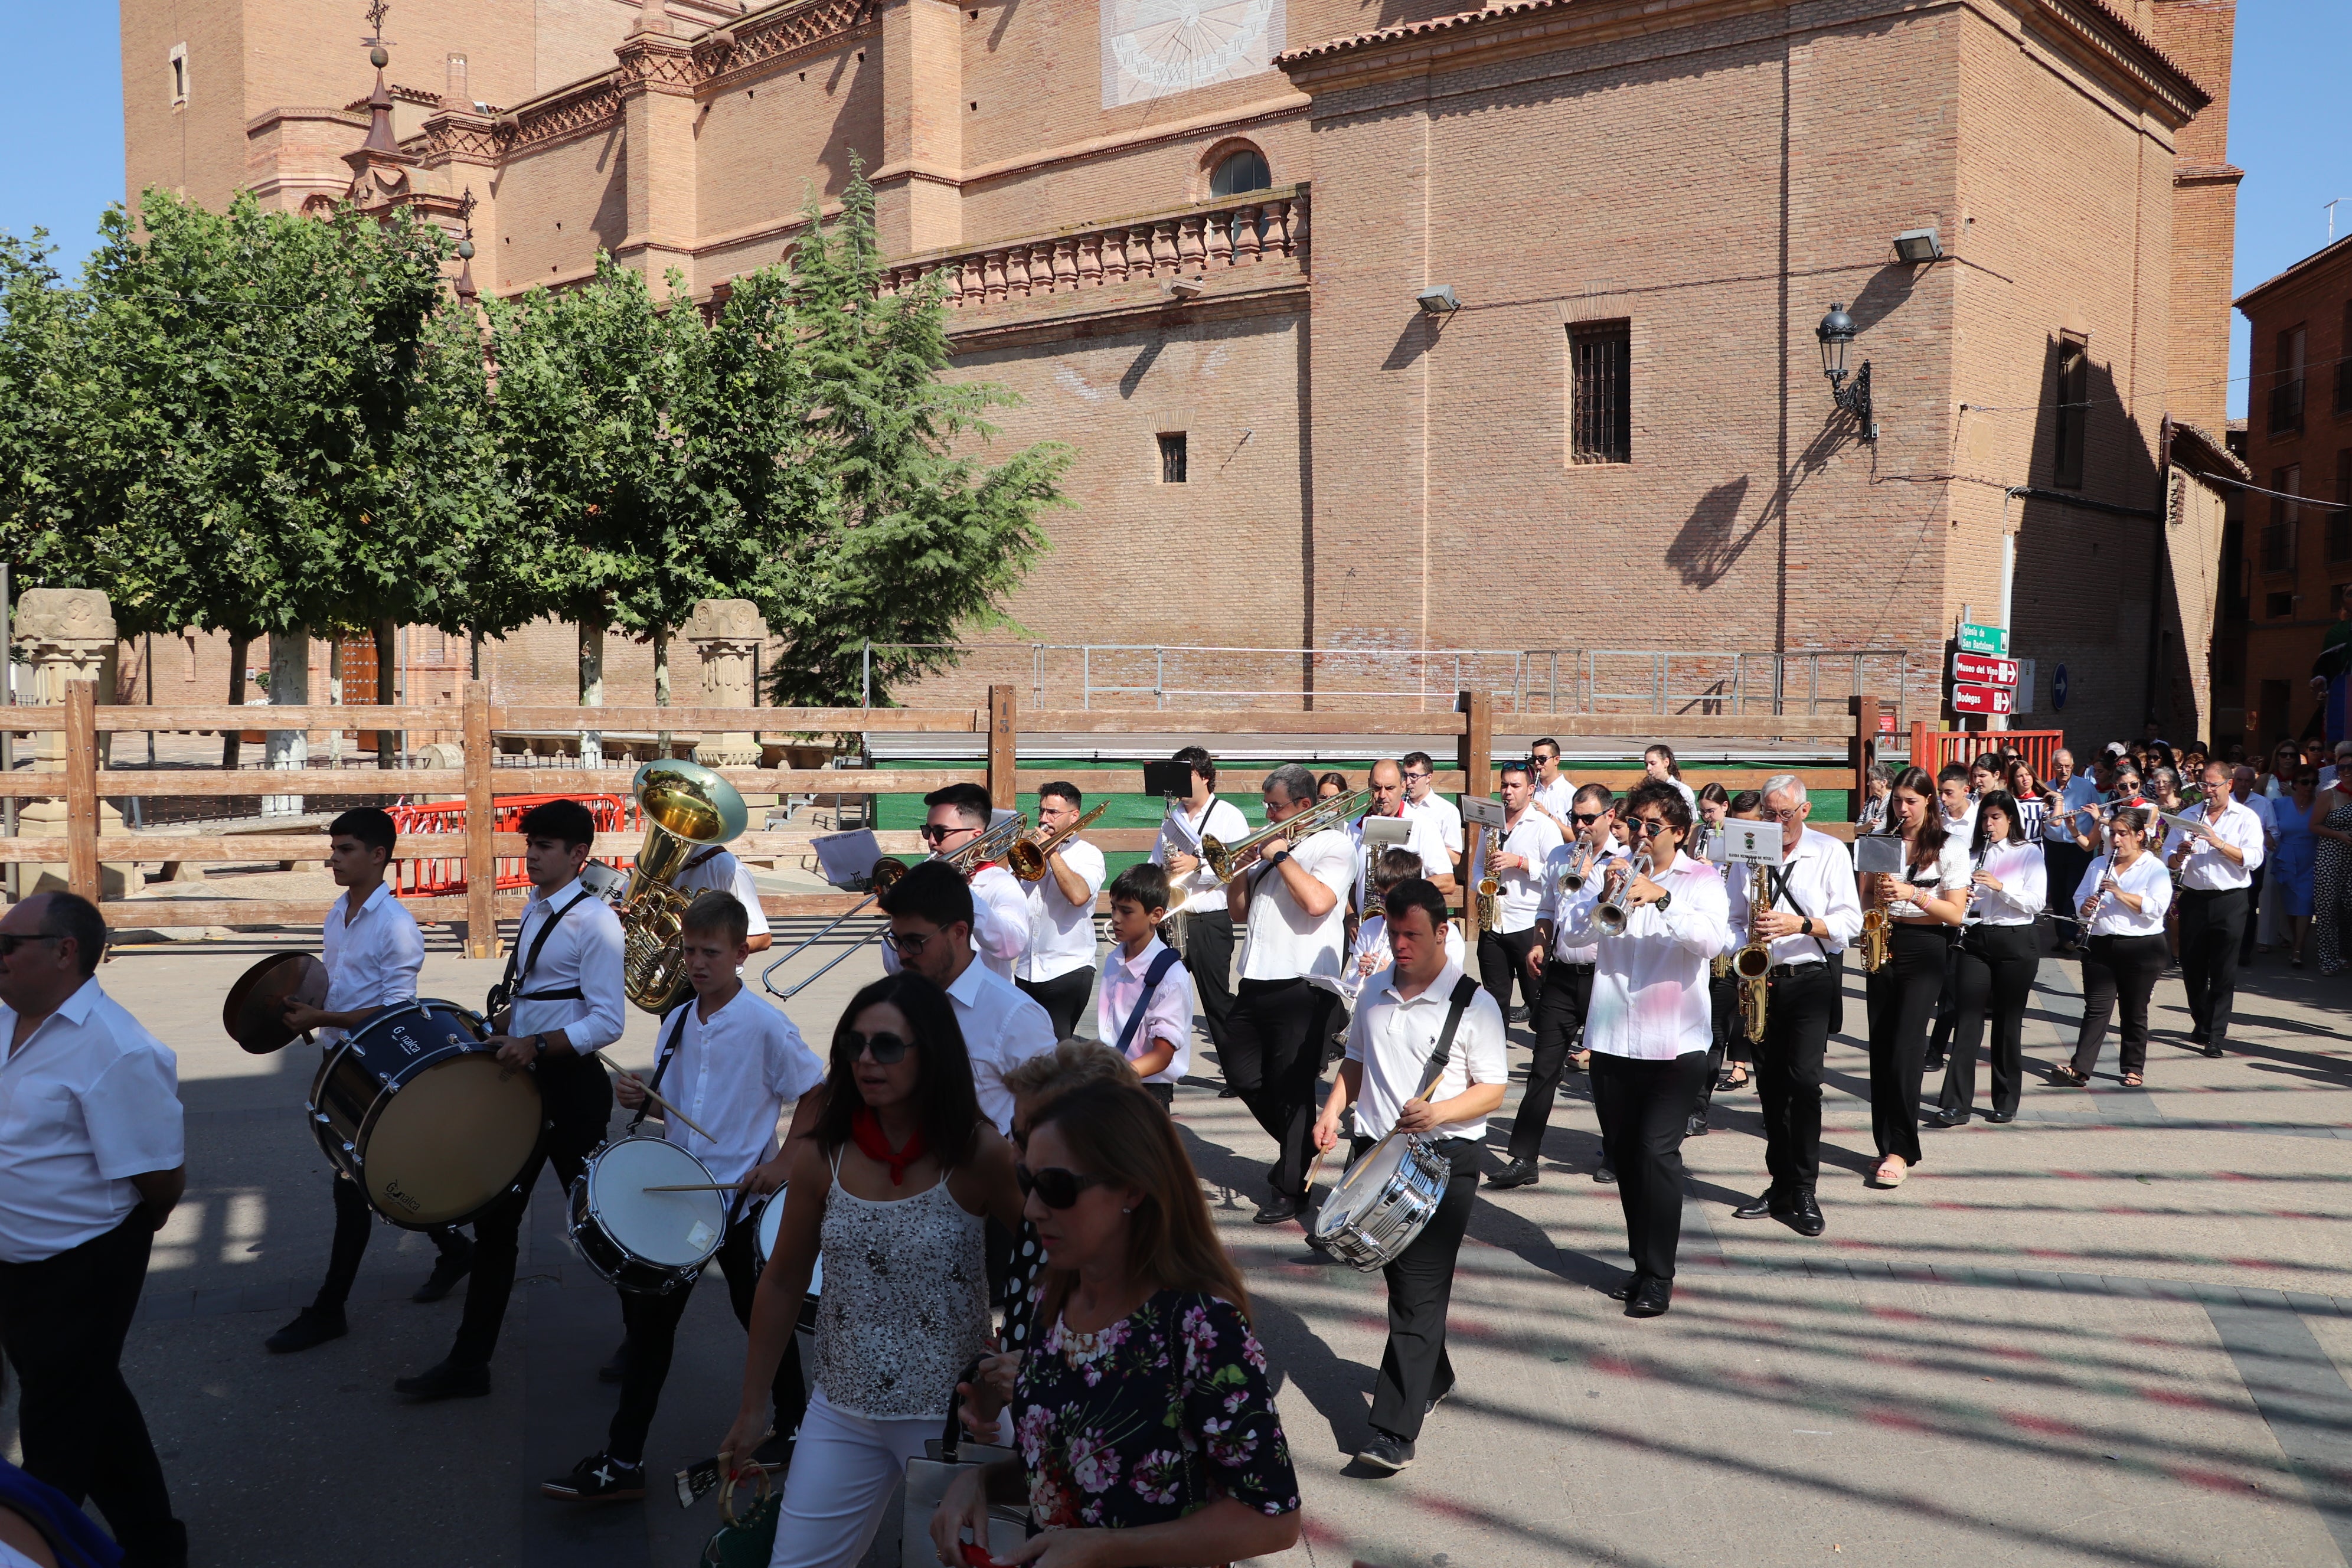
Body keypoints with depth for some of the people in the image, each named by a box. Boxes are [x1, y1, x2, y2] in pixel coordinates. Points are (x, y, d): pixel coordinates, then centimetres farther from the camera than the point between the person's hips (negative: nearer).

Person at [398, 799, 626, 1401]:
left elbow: (608, 1022, -21)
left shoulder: (595, 920, -14)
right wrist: (500, 1023, 6)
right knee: (495, 1216, 7)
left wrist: (536, 1044, -28)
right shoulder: (533, 910, 12)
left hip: (573, 1085, -8)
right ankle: (469, 1362, 14)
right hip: (523, 1080, 8)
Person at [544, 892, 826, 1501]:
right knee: (650, 1319, 5)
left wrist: (783, 1163, -16)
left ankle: (792, 1429, 35)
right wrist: (639, 1096, -6)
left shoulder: (765, 1026, -15)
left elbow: (817, 1096, -9)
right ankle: (622, 1462, 12)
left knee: (762, 1317, 12)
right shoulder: (677, 1021, 4)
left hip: (742, 1200, -5)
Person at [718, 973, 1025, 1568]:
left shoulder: (979, 1154, -13)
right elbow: (782, 1283, 6)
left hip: (951, 1414, -3)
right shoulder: (822, 1155, -3)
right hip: (842, 1414, 3)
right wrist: (753, 1409, 11)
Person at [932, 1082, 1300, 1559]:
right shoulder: (1052, 1299, -6)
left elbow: (1273, 1517, -22)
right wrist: (977, 1479, -12)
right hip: (1046, 1556, 6)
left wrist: (1100, 1547, -25)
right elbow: (1046, 1463, 7)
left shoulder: (1200, 1325, -26)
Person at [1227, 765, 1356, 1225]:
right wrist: (1241, 865, 2)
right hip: (1258, 981, 8)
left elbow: (1318, 902, -23)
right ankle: (1294, 1148, 34)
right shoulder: (1269, 845, 18)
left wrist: (1281, 856, -13)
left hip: (1303, 985, -8)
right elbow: (1239, 911, 19)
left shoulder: (1332, 845, -5)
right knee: (1242, 1074, 13)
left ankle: (1291, 1189, 10)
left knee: (1292, 1087, -1)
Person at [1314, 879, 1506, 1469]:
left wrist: (1436, 1112, -23)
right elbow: (1355, 1061, 22)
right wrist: (1333, 1110, 5)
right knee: (1398, 1277, 15)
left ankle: (1395, 1432, -9)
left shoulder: (1473, 1004, -7)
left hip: (1445, 1159, -6)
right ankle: (1432, 1377, 39)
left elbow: (1492, 1090, -7)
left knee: (1419, 1289, -9)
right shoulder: (1375, 993, 9)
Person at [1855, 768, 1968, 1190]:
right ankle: (1889, 1145, 11)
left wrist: (1913, 894, -19)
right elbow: (1866, 897, 17)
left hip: (1923, 951, -4)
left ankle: (1900, 1151, -5)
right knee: (1881, 1049, 3)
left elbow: (1956, 913, -6)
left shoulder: (1950, 849, -2)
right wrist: (1878, 895, -5)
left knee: (1905, 1052, -11)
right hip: (1883, 946, 5)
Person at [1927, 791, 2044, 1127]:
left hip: (2017, 942, -3)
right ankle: (1956, 1104, -3)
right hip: (1975, 939, 3)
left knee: (2008, 1023, 4)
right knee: (1968, 1020, -2)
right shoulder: (1973, 853, 11)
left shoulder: (2029, 853, 0)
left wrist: (2000, 886, -21)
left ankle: (2006, 1103, 15)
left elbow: (2037, 902, -9)